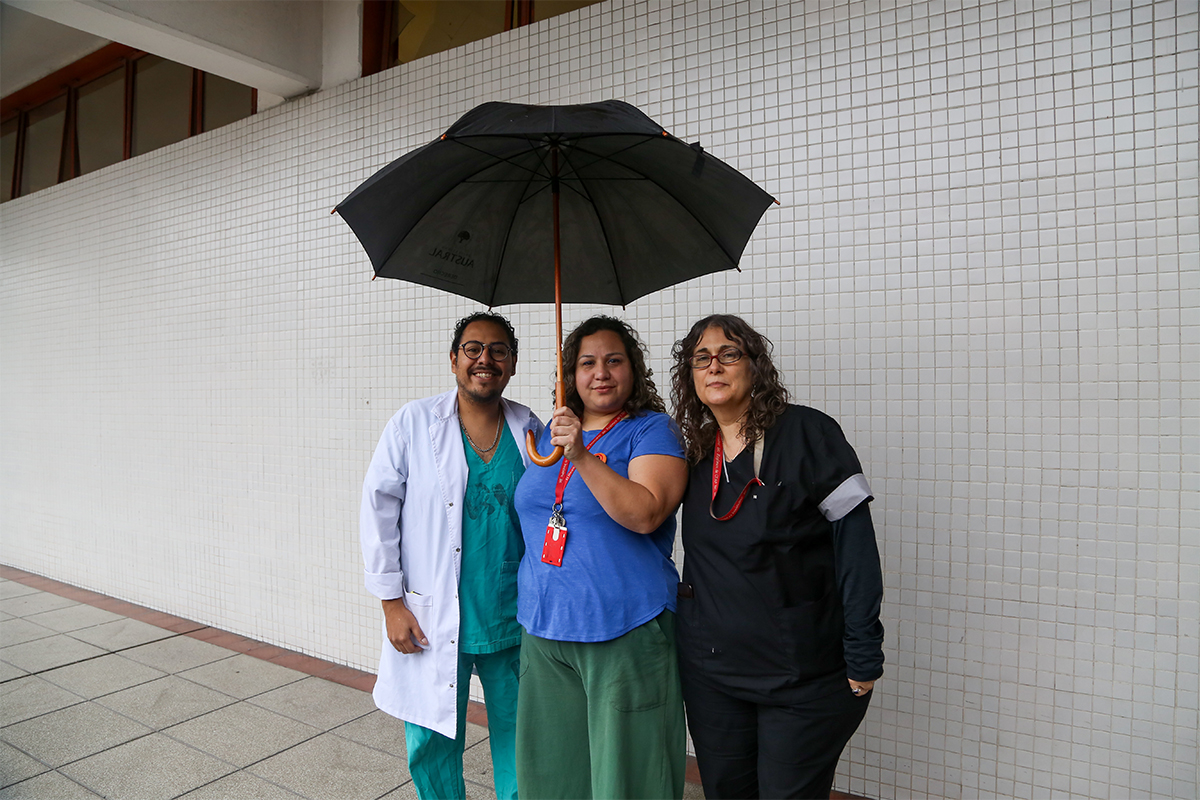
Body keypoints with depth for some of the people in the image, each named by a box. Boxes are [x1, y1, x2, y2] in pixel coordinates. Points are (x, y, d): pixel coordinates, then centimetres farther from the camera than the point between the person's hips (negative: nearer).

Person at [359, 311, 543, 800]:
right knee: (431, 742, 11)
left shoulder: (530, 430, 2)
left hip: (513, 619, 2)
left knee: (517, 736, 16)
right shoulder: (414, 423, -5)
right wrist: (391, 601, -6)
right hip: (431, 620, -2)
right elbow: (379, 509, -4)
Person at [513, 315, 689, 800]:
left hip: (625, 635, -5)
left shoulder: (651, 430, -6)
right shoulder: (552, 432, 12)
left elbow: (645, 514, -22)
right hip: (544, 631, 6)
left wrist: (582, 457, -29)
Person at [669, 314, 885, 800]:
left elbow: (856, 546, -13)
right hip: (711, 673, 5)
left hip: (803, 676, -5)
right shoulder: (697, 454, 6)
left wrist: (863, 660, -13)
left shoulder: (805, 432, -11)